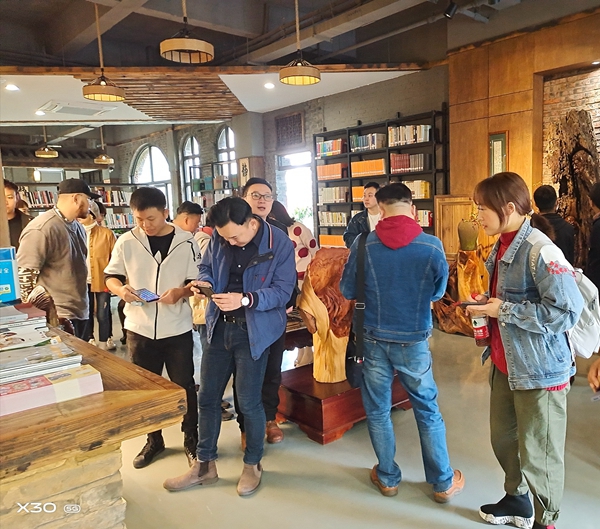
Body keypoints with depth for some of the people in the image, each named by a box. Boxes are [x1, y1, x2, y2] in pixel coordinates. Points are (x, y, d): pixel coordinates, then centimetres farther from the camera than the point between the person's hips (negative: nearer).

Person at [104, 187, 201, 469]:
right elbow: (111, 276, 5)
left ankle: (191, 440, 30)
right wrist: (121, 289, -17)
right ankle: (154, 440, 35)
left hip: (177, 328, -2)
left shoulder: (186, 242, -7)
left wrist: (181, 292, -24)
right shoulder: (126, 242, -3)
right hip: (139, 328, 2)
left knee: (184, 386, 10)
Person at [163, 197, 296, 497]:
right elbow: (206, 267, 12)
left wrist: (246, 300, -30)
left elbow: (283, 290, -15)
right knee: (207, 397, 12)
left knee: (248, 402, 4)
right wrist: (205, 282, -12)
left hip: (253, 331, -5)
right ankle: (205, 465, 31)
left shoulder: (280, 244, -14)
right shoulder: (219, 238, -1)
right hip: (219, 326, 5)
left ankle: (253, 464, 29)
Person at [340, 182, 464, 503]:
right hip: (414, 341, 1)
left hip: (374, 339, 0)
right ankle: (443, 482, 29)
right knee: (428, 411, 16)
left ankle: (388, 478, 31)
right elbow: (438, 291, 4)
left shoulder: (364, 244, -12)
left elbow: (347, 291, -1)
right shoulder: (432, 245, -11)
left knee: (377, 411, 16)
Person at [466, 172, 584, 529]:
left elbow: (568, 310, -27)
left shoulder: (539, 250, -23)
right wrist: (488, 302, 1)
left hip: (539, 369, -9)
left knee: (538, 453, 9)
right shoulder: (502, 247, 6)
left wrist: (504, 310, -22)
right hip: (506, 363, 9)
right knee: (503, 438, 23)